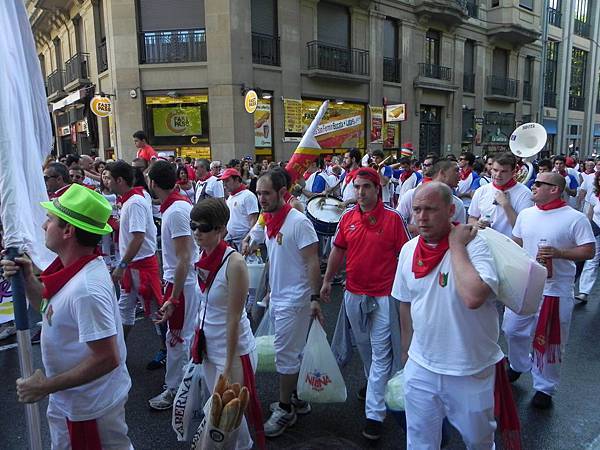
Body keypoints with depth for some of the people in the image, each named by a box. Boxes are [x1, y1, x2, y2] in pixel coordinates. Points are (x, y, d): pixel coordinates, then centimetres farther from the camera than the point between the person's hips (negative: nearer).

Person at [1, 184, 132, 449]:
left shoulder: (86, 289, -33)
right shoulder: (76, 268, -2)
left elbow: (106, 358, -30)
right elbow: (51, 310, 13)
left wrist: (45, 387, -21)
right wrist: (28, 280, -5)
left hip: (90, 407, -9)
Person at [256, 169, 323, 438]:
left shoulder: (298, 222, -18)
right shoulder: (269, 222, 7)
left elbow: (312, 262, -19)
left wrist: (314, 298, -20)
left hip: (294, 300, -8)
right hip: (277, 298, 8)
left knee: (285, 355, 2)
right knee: (293, 353, 19)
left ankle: (285, 409, 19)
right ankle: (297, 400, 34)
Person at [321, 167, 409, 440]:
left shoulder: (392, 218, -10)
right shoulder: (347, 218, 2)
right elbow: (338, 250, 13)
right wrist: (327, 280, 16)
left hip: (384, 295, -5)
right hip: (354, 293, 5)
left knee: (380, 353, 0)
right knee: (363, 345, 22)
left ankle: (374, 414, 9)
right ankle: (375, 383, 48)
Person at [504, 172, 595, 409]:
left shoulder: (575, 218, -11)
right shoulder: (526, 214, 5)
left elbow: (588, 251, -12)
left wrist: (557, 252, -25)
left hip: (555, 290, -5)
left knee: (549, 341, 7)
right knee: (513, 330, 16)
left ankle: (545, 388, 26)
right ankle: (518, 365, 44)